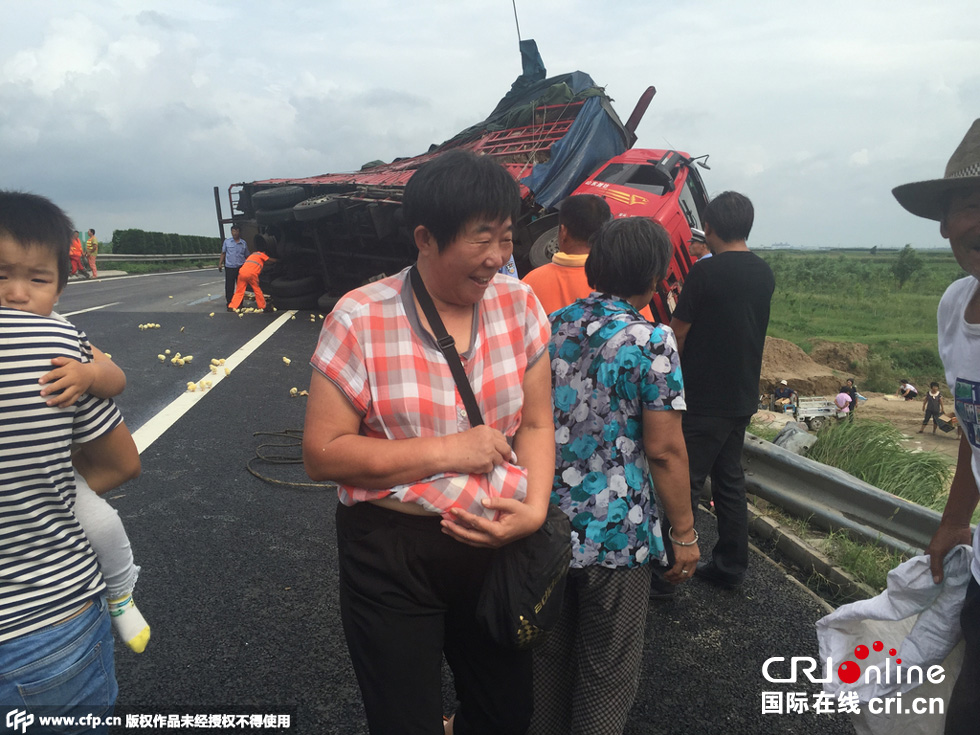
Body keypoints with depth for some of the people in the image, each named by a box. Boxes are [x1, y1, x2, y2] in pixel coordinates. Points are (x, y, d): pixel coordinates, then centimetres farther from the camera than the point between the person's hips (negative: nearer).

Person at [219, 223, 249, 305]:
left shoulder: (243, 243, 6)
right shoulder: (227, 241, 5)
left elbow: (246, 256, 12)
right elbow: (223, 253, 11)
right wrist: (220, 263, 3)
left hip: (240, 268, 1)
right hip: (229, 267, -1)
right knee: (229, 287, 1)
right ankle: (229, 303, 10)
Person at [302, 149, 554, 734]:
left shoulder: (520, 305, -4)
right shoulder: (361, 320, -14)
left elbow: (536, 424, 1)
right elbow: (323, 453, -14)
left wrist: (535, 508, -15)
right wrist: (446, 451, -20)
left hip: (496, 543, 4)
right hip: (391, 553, -3)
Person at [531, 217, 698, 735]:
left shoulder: (551, 326, 1)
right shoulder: (651, 341, -15)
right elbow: (664, 449, -15)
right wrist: (684, 533, -3)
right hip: (615, 532, -5)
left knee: (546, 653, 24)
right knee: (607, 671, 16)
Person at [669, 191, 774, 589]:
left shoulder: (705, 273, -16)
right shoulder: (765, 275, 6)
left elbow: (678, 336, -12)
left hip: (702, 399, -7)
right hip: (743, 396, 7)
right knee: (730, 480, 16)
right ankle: (731, 565, 25)